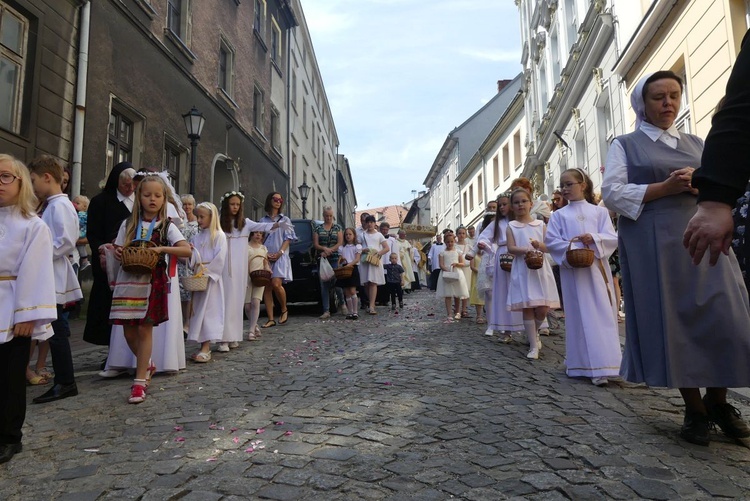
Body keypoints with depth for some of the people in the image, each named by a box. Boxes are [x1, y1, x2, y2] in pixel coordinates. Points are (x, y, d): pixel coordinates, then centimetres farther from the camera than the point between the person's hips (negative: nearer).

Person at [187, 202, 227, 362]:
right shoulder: (197, 236, 15)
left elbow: (220, 258, -12)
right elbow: (192, 256, 15)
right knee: (198, 311, 7)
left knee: (208, 311, -7)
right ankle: (203, 346, 14)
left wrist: (207, 270, -15)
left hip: (211, 278, -7)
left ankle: (206, 348, -6)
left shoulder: (219, 235, -4)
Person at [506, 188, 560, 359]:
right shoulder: (511, 226, 5)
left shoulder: (540, 224, 9)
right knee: (527, 308, -2)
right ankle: (533, 345, 7)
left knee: (542, 309, -2)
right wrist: (524, 250, -23)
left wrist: (539, 245, -17)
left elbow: (548, 247, 4)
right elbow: (511, 248, -5)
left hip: (540, 269, 1)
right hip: (522, 270, -1)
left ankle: (534, 332, 29)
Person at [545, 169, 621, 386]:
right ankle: (592, 366, 4)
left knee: (603, 314, -1)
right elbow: (551, 241, 0)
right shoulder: (559, 215, 9)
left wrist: (594, 238, -17)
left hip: (597, 268, 1)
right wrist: (569, 248, -16)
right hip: (573, 270, -1)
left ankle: (603, 363, 7)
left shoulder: (599, 211, 10)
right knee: (582, 317, -1)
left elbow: (612, 237, 2)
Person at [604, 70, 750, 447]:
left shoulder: (696, 144, 20)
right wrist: (666, 187, -13)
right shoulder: (625, 145, 7)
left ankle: (718, 401, 16)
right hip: (654, 244, -3)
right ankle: (695, 409, 10)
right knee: (674, 322, -2)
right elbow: (612, 193, -5)